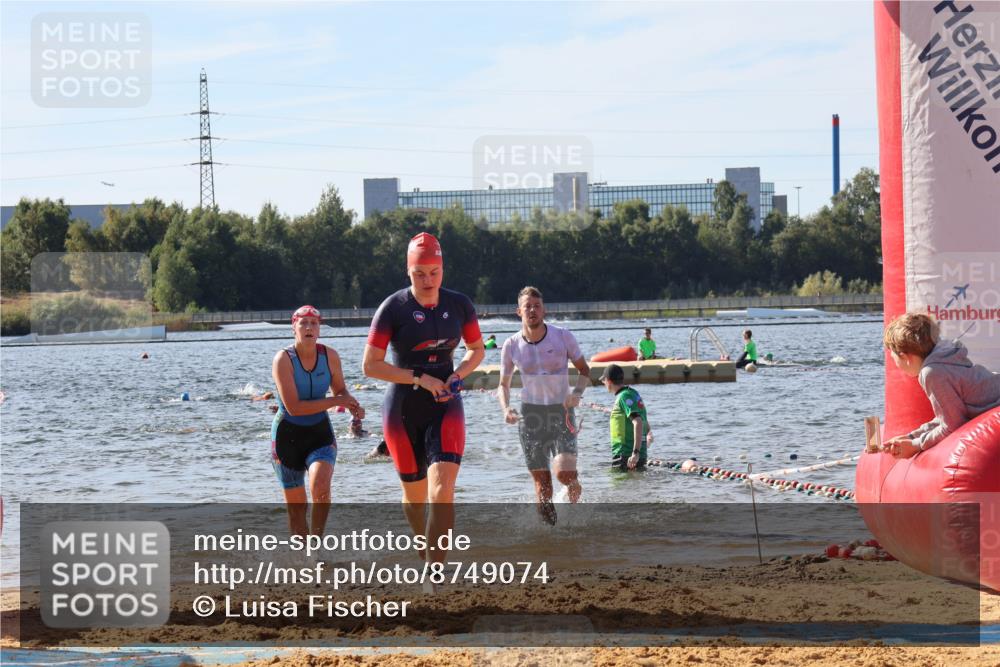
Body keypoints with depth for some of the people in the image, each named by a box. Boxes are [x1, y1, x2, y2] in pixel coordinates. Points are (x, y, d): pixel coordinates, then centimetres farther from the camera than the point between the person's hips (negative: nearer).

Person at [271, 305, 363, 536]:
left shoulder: (329, 355, -6)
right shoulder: (283, 359, -18)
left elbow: (340, 390, 12)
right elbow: (293, 407, -25)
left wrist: (353, 406, -11)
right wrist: (336, 401, -25)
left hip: (320, 433, 2)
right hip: (288, 435, -2)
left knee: (321, 487, -27)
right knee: (296, 507, 4)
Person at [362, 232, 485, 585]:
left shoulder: (459, 304, 0)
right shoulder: (393, 308, -10)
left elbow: (476, 349, 15)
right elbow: (370, 365, -10)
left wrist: (458, 374, -6)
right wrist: (420, 378, -17)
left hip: (445, 408, 1)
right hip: (402, 410, -1)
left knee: (442, 491, -17)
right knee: (415, 495, 10)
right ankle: (428, 555, 36)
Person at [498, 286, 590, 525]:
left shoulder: (562, 337, -5)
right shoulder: (511, 346, -2)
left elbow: (584, 369, 5)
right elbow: (504, 384, 10)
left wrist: (577, 393, -14)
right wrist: (506, 409, -10)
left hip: (561, 412, -1)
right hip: (530, 414, 1)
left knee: (564, 473, -19)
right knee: (542, 482, -1)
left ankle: (575, 497, 15)